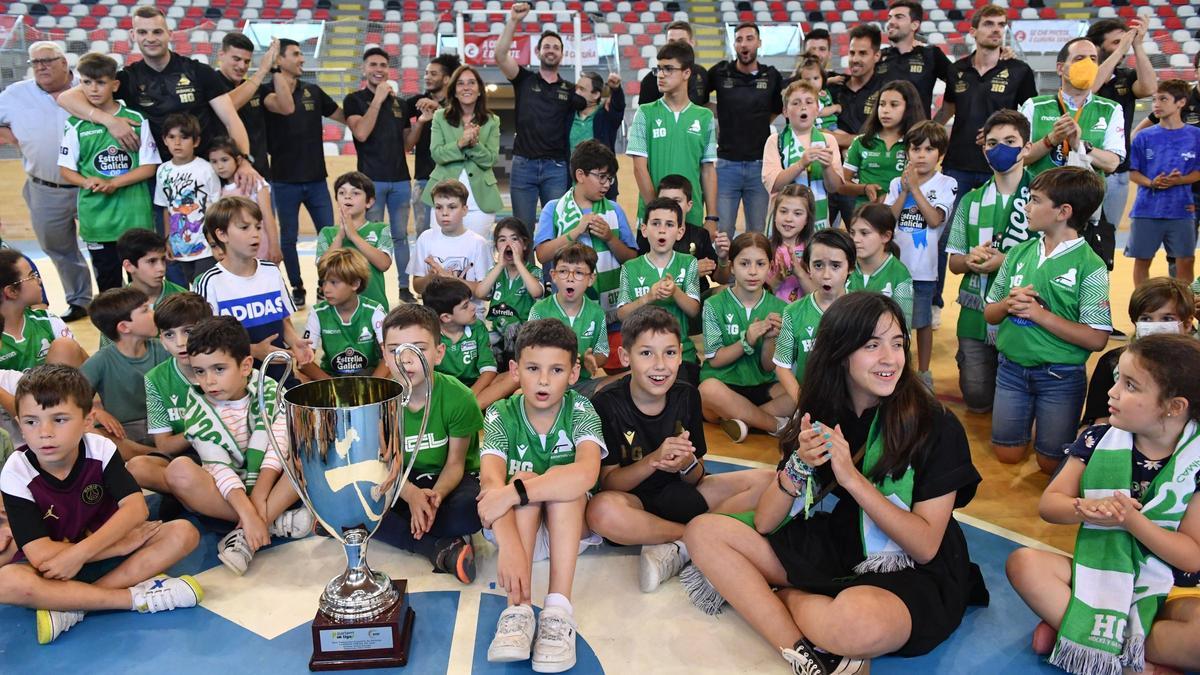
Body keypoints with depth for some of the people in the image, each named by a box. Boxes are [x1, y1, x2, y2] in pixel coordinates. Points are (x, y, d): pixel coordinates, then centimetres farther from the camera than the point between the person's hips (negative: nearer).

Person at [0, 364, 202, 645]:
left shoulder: (100, 449, -11)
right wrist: (122, 544, -22)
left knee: (184, 533, -20)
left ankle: (71, 603, -25)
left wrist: (79, 552, -32)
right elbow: (41, 554, -21)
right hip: (52, 566, -2)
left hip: (105, 548, 3)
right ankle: (138, 596, -27)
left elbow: (136, 507, -21)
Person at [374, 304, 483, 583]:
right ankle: (441, 549, -29)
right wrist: (411, 494, -31)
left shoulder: (459, 398, -18)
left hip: (447, 480, -2)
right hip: (400, 484, 3)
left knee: (474, 506, -37)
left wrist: (437, 494, -34)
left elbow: (455, 463, -12)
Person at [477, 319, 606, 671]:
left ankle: (558, 607, -37)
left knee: (566, 483, -30)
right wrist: (508, 544, -48)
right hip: (516, 523, 1)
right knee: (525, 478, -29)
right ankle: (519, 608, -37)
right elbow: (491, 481, -30)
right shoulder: (501, 414, -12)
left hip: (571, 522, 0)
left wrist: (513, 494, -42)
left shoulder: (580, 410, -14)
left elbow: (586, 474, -35)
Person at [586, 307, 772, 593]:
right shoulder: (607, 403, -14)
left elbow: (696, 478, 2)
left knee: (764, 481, -13)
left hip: (678, 494, 4)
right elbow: (608, 482, -13)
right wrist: (654, 460, -29)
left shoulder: (687, 396, -3)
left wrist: (687, 465, -23)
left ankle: (678, 549, -23)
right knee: (601, 511, -39)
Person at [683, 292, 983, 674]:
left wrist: (852, 478, -23)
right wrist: (799, 468, -21)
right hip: (830, 554, 6)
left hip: (910, 576, -5)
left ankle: (780, 594, -11)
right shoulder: (818, 417, 0)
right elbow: (764, 523, -2)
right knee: (703, 532, -10)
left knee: (859, 621, -42)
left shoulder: (936, 427, -12)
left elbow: (926, 546, -15)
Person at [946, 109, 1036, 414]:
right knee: (977, 400, 7)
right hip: (976, 317, 3)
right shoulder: (971, 201, 8)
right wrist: (971, 259, -13)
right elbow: (954, 262, 9)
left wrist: (1007, 261, -20)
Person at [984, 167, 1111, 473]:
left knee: (1050, 463, 9)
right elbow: (990, 313, 7)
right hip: (1012, 368, 4)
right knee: (1006, 454, 12)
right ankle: (1028, 417, 39)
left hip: (1061, 376, -4)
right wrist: (1008, 304, -15)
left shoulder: (1089, 266, -14)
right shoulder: (1018, 253, 0)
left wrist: (1038, 313, -22)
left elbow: (1097, 339, -19)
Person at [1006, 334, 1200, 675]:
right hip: (1098, 574, 3)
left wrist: (1131, 519, -25)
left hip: (1167, 592, -3)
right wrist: (1086, 509, -23)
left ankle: (1079, 634, -17)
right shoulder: (1098, 439, -4)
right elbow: (1048, 504, -1)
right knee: (1023, 562, -23)